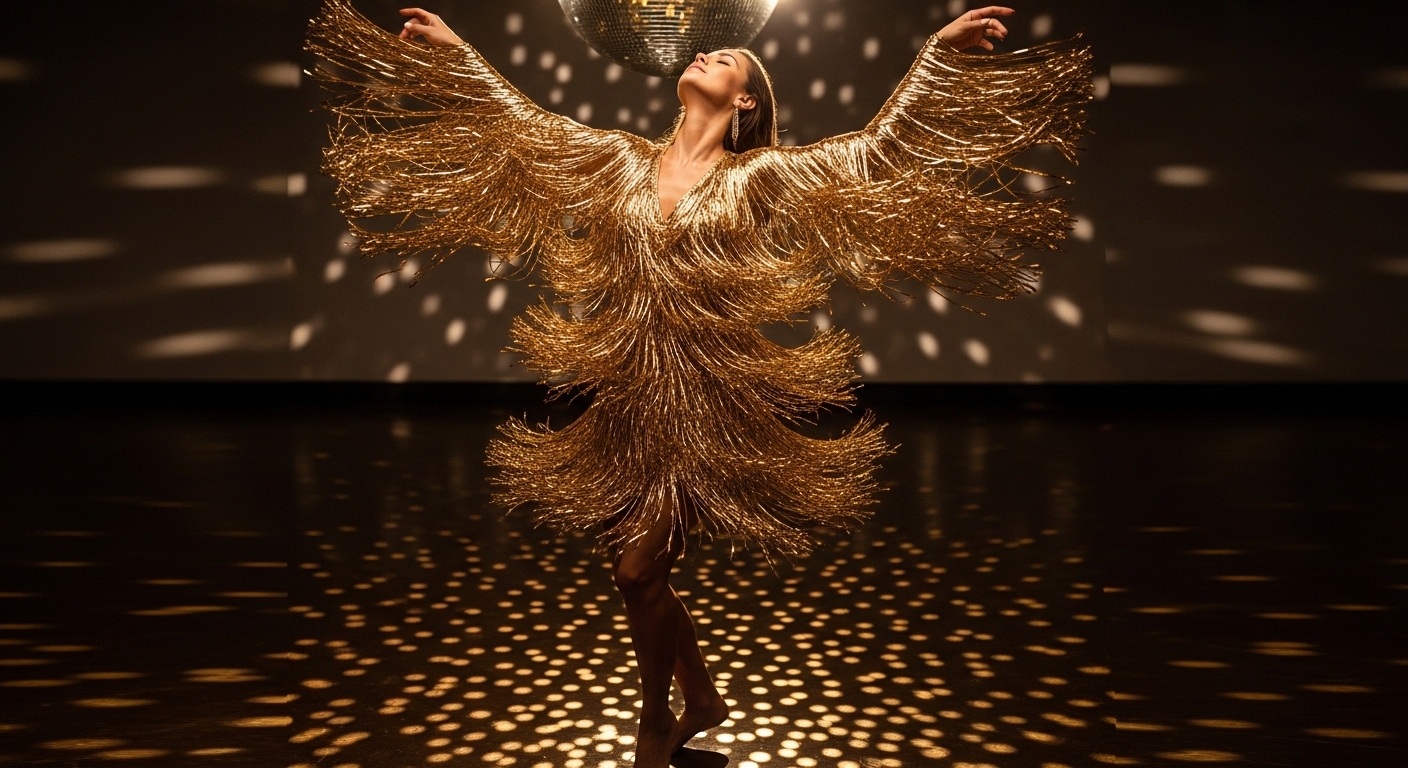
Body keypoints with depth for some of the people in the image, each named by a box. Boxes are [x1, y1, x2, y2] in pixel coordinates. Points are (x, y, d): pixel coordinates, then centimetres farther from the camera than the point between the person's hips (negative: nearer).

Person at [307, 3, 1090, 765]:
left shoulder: (765, 177, 0)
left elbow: (880, 147, -2)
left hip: (704, 400, -4)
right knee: (647, 572, 12)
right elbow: (520, 121, 17)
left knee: (639, 570, -2)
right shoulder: (621, 161, 8)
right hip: (623, 398, 4)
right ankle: (704, 697, 36)